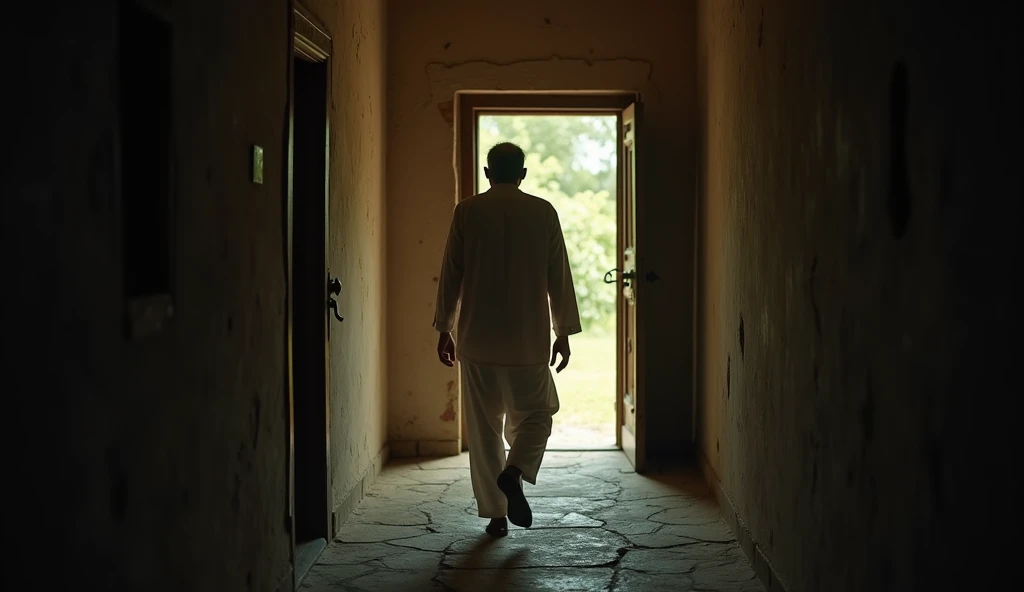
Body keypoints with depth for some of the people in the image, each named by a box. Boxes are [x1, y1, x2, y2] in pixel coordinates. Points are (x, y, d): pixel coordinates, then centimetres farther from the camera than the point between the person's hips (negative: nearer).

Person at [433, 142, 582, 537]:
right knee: (534, 414, 14)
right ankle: (514, 472, -13)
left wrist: (444, 329, 11)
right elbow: (558, 278, 1)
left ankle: (495, 514, 11)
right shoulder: (543, 213, 0)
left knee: (484, 429, 9)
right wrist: (564, 333, 9)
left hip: (478, 339, 1)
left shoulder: (467, 212, 0)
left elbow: (451, 275, 2)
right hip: (528, 340, -1)